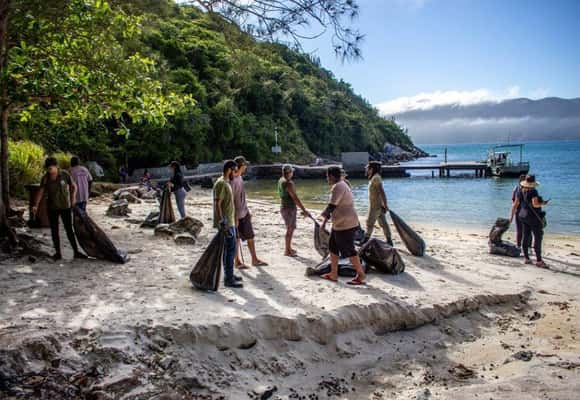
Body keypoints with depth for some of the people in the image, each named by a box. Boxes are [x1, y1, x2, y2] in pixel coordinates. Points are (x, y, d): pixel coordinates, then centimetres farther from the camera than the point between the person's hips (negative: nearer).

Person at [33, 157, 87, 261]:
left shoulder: (65, 174, -9)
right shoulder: (45, 178, -6)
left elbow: (74, 186, 3)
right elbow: (41, 192, -2)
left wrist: (73, 198, -10)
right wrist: (36, 205, -13)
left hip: (65, 207, -2)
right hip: (52, 208, 2)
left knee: (69, 230, -1)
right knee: (54, 231, 7)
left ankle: (76, 252, 5)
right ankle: (58, 253, 17)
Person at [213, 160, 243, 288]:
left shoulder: (226, 183, 15)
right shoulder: (221, 183, -16)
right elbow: (217, 204, -22)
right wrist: (222, 222, -26)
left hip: (230, 222, 10)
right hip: (225, 223, -10)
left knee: (229, 248, 16)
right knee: (230, 249, -8)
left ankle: (229, 274, 25)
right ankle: (228, 279, -3)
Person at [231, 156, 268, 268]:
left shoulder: (240, 178, 9)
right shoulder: (233, 180, -19)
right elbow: (231, 200, -20)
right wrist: (235, 217, -20)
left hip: (244, 213, 9)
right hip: (237, 215, -9)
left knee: (250, 236, 13)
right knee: (237, 239, 4)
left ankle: (254, 259, 22)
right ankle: (237, 261, 17)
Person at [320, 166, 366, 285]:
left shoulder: (337, 187, -19)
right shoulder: (339, 185, 14)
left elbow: (331, 206, -24)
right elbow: (333, 206, 19)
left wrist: (323, 216, -5)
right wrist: (325, 221, 19)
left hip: (345, 225, -11)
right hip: (339, 224, 11)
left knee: (348, 251, -3)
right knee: (333, 248, 16)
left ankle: (361, 276, 7)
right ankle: (333, 274, 24)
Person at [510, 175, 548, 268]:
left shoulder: (520, 191, 5)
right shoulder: (533, 191, -16)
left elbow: (515, 204, 8)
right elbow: (535, 204, -24)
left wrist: (512, 216, 16)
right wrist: (543, 204, -3)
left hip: (523, 216, 7)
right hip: (534, 217, -7)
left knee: (525, 237, 11)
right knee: (538, 238, -2)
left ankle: (526, 258, 17)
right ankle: (538, 260, -1)